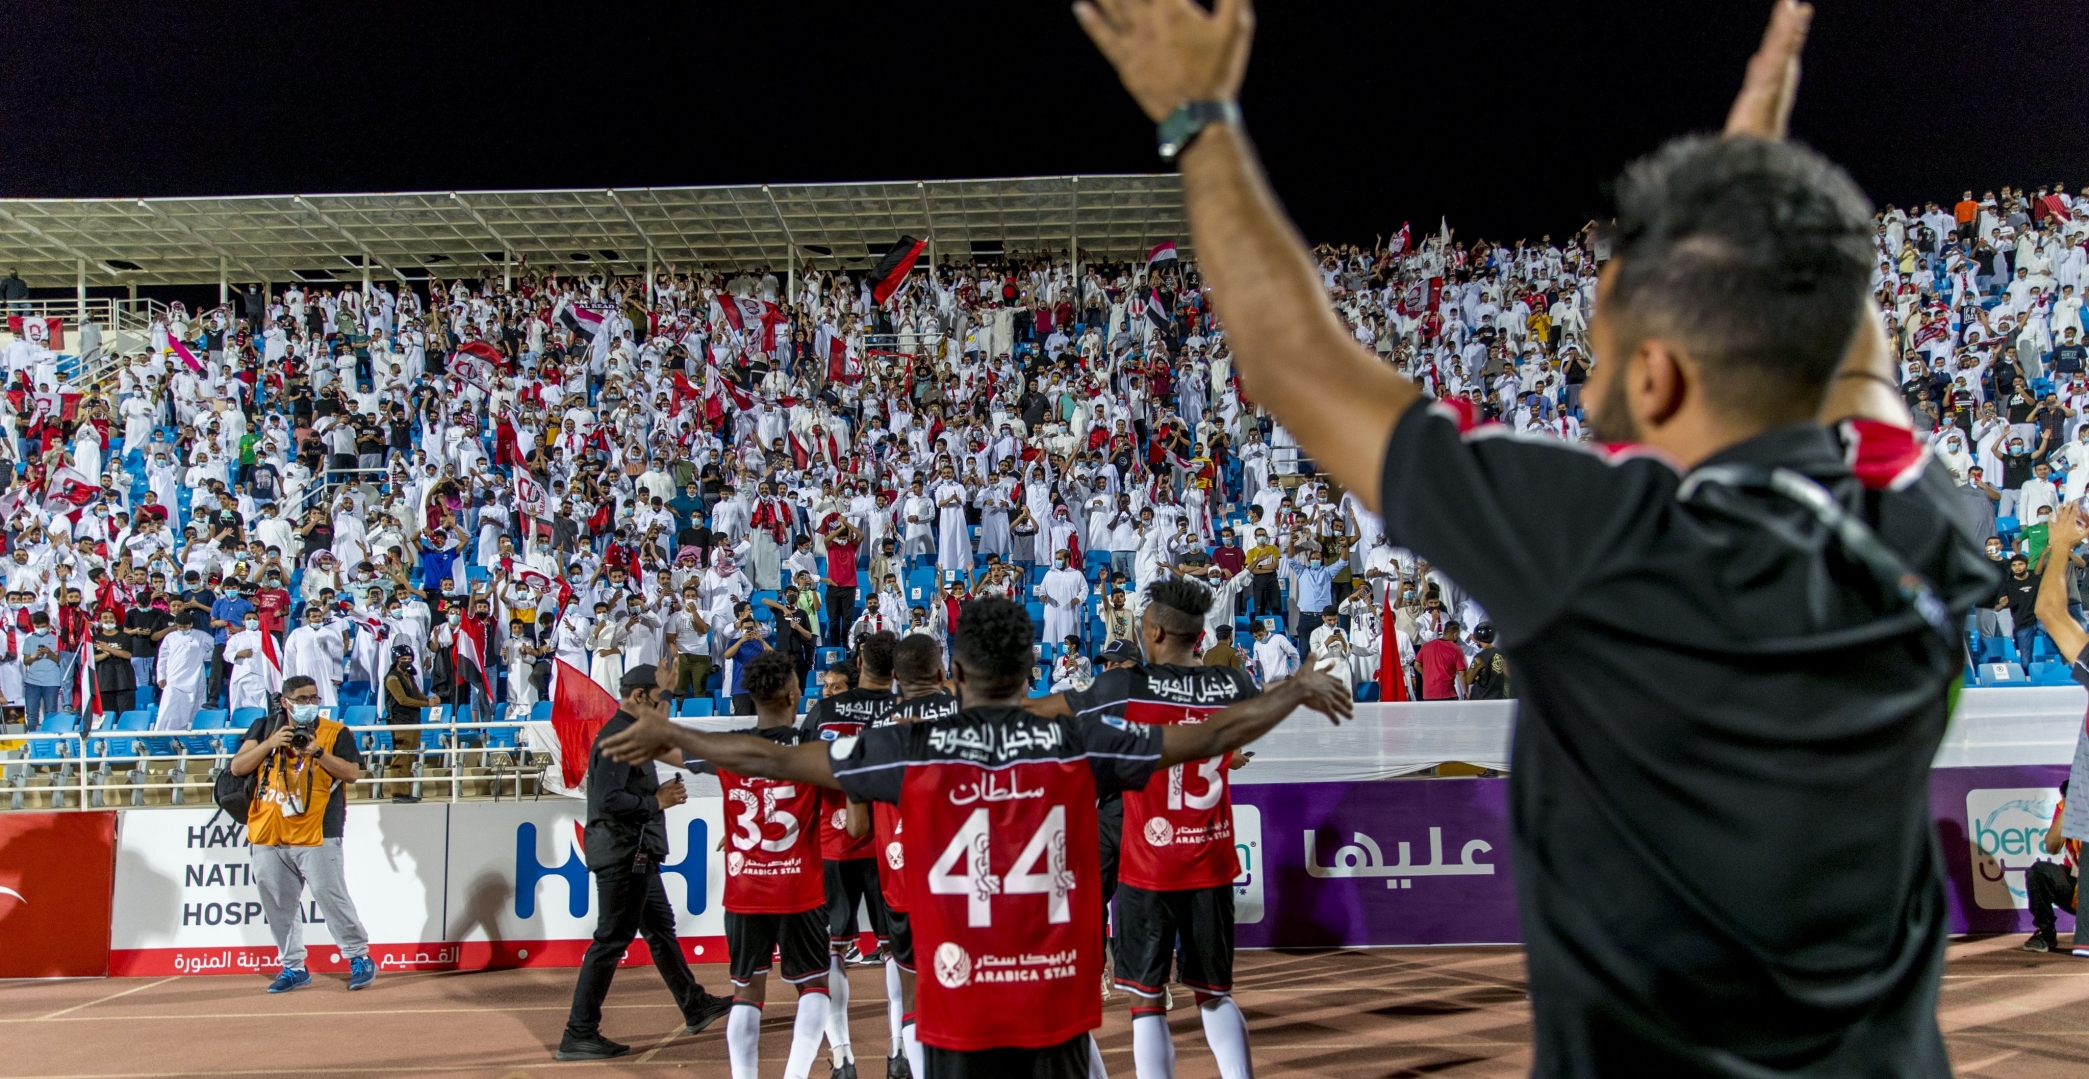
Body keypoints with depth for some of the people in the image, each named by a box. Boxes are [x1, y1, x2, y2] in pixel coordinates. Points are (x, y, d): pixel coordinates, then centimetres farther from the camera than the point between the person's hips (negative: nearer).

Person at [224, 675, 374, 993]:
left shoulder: (334, 732, 2)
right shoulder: (264, 728, 10)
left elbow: (352, 772, -7)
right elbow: (237, 767, 2)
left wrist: (317, 752, -17)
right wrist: (270, 743, -11)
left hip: (316, 835, -4)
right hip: (268, 836, 4)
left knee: (330, 896, -6)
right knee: (278, 905, 9)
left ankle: (360, 957, 6)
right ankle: (293, 967, 22)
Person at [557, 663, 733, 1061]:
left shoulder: (631, 732, 16)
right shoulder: (618, 736, -17)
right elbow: (609, 800, -26)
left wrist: (661, 792, 4)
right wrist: (657, 801, -16)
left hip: (637, 854, 11)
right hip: (622, 853, -11)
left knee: (661, 929, 19)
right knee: (611, 940, -6)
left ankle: (695, 1006, 31)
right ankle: (579, 1036, 1)